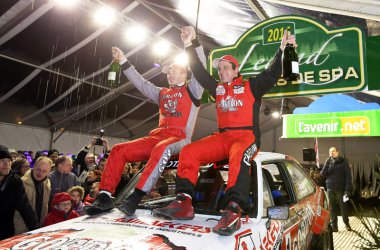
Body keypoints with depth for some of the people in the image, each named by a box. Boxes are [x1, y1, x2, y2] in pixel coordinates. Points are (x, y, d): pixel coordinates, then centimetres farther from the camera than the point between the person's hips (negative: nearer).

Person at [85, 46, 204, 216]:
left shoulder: (191, 90, 11)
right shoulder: (162, 93, 27)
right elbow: (140, 83, 26)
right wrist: (123, 61, 23)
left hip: (180, 138, -6)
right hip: (156, 137, 6)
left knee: (162, 149, -42)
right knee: (119, 150, -9)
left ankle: (136, 197, -44)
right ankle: (104, 197, -12)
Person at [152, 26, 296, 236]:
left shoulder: (251, 86, 13)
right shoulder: (217, 88, 24)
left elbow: (272, 74, 2)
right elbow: (199, 72, 24)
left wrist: (282, 50, -10)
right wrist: (191, 46, 22)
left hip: (247, 135, -4)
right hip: (222, 137, 5)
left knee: (238, 156, -40)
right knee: (188, 152, -17)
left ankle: (233, 210, -48)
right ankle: (184, 202, -25)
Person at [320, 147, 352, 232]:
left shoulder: (343, 161, -1)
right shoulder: (328, 162, 9)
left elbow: (348, 176, -6)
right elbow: (322, 174, 0)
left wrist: (348, 189, -15)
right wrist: (327, 163, -12)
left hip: (341, 189, -3)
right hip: (330, 189, 3)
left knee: (343, 207, 6)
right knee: (332, 208, 6)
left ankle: (347, 224, 25)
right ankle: (334, 226, 13)